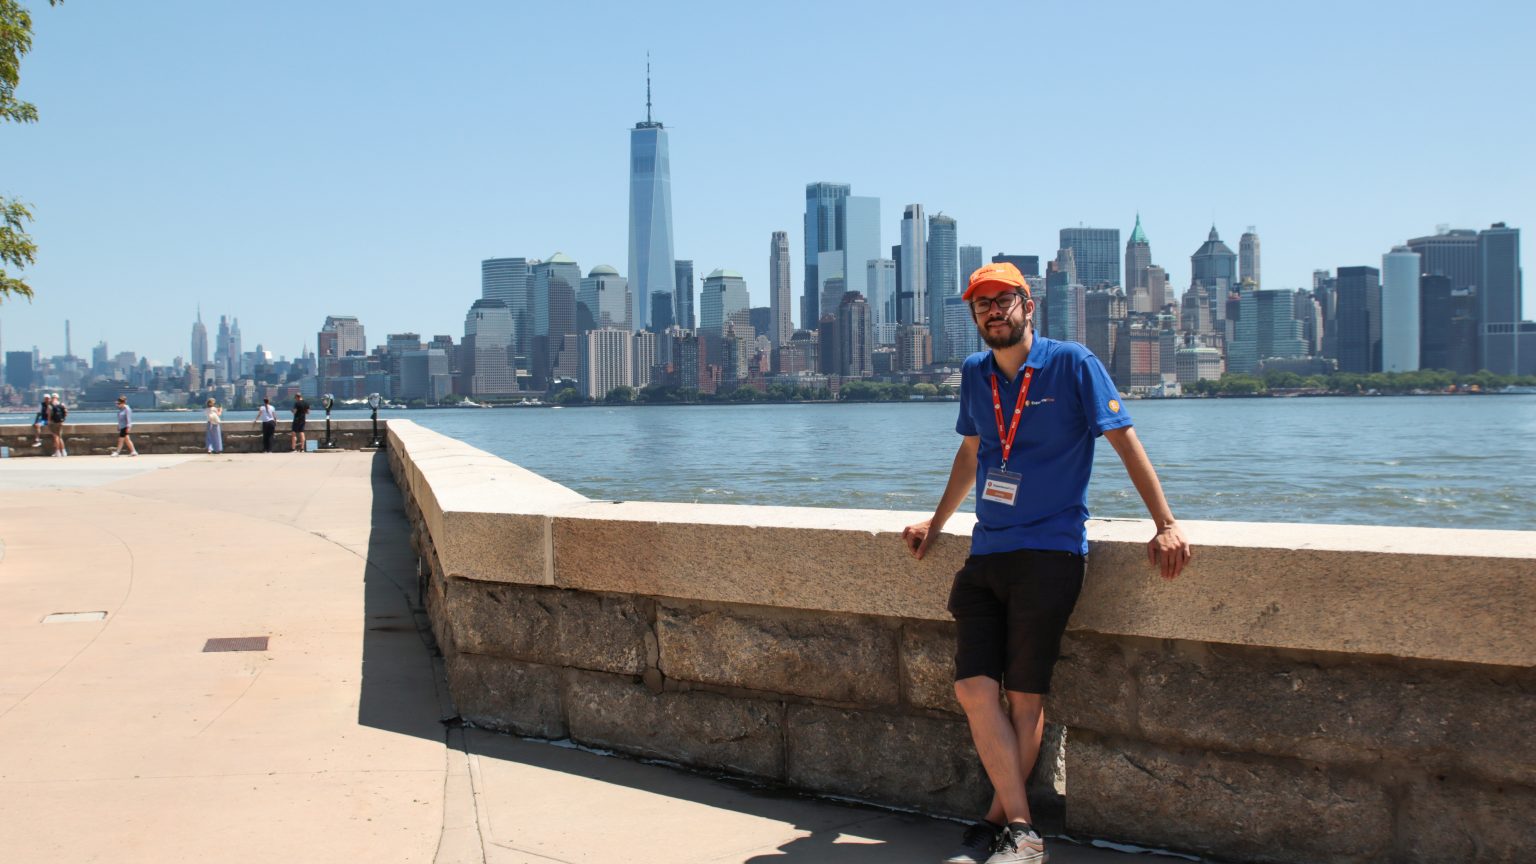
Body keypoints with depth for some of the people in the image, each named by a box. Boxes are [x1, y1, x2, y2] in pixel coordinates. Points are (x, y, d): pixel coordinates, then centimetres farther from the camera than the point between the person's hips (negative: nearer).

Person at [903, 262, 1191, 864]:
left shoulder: (1071, 364, -2)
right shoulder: (974, 374, 14)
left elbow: (1124, 441, -4)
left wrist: (1166, 524, -9)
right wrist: (936, 522, 32)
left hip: (1049, 551, -5)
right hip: (986, 553, 5)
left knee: (1025, 696, -3)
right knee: (973, 690, -6)